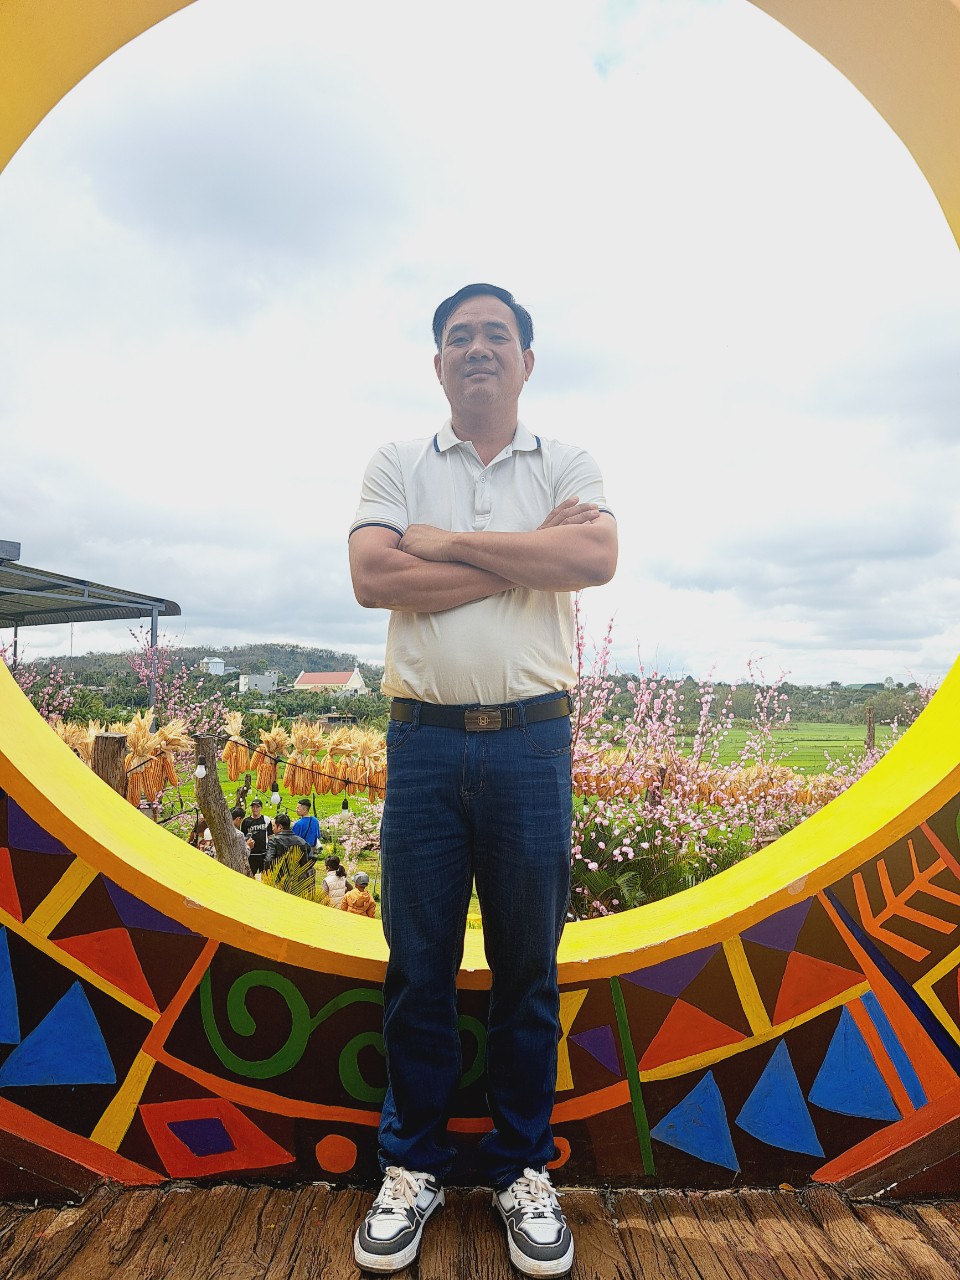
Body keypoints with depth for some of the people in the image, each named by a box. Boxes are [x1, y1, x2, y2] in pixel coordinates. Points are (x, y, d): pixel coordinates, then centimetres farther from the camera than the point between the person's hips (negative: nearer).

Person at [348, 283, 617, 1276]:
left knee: (527, 969, 12)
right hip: (423, 740, 0)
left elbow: (596, 558, -11)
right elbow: (372, 578, -8)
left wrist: (448, 540, -8)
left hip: (532, 743, 0)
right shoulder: (396, 464, 9)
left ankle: (524, 1170, 33)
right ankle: (412, 1167, 32)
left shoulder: (566, 464, 10)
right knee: (417, 967, 10)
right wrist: (529, 552, -9)